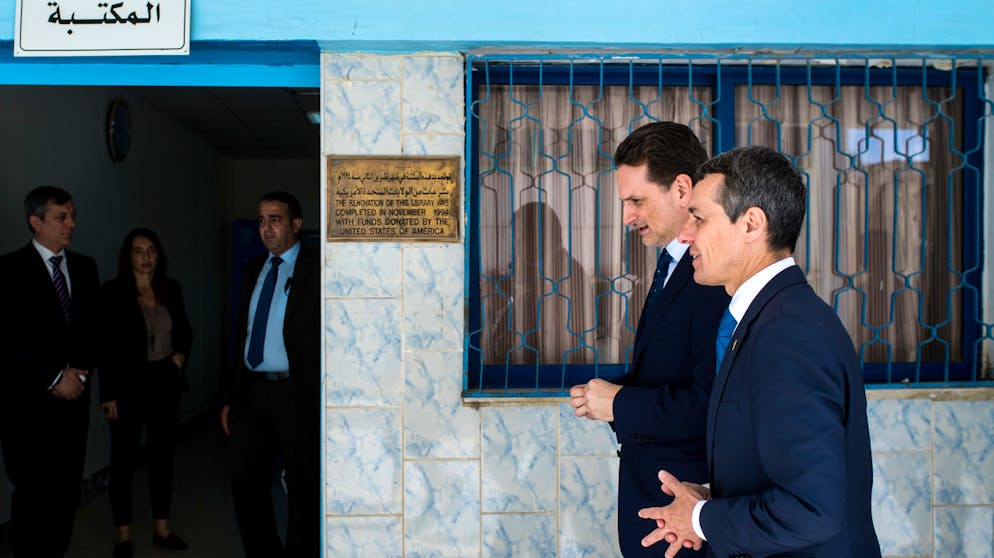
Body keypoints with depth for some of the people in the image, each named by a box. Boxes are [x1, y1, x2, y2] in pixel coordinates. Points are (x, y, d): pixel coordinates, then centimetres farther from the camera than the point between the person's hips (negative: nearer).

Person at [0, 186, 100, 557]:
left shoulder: (85, 267, 11)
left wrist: (81, 371, -2)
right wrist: (53, 378, -11)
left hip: (74, 396, 4)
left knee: (67, 490, 6)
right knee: (33, 493, 2)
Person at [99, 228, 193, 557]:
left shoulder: (171, 290, 4)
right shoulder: (113, 292, -8)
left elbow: (185, 330, 17)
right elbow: (105, 346, -10)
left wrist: (181, 354, -4)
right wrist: (108, 394, -14)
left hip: (165, 384, 4)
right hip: (129, 385, -4)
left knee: (162, 455, 12)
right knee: (123, 460, 6)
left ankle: (162, 529, 25)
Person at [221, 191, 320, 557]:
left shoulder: (316, 270, -7)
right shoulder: (253, 270, 14)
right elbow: (242, 335, 16)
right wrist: (229, 398, 13)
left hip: (296, 394, -6)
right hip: (252, 390, 6)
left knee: (303, 489, 5)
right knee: (245, 483, 13)